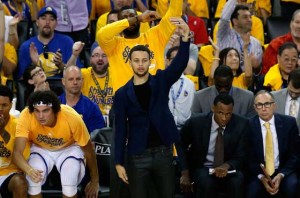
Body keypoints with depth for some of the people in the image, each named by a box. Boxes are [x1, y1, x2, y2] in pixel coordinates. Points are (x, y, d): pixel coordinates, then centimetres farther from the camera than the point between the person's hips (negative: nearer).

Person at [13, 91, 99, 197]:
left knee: (69, 185, -26)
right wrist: (29, 170, -57)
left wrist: (95, 181, -4)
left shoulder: (72, 118, -33)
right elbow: (17, 152, -34)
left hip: (68, 149, -1)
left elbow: (88, 149, -16)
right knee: (31, 180, -24)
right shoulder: (26, 116, -32)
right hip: (40, 149, 1)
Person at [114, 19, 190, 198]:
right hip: (138, 156, -1)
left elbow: (180, 64, -14)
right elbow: (120, 129, 3)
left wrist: (185, 38, -32)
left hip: (163, 152, 1)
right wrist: (119, 162, -2)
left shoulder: (160, 81, 3)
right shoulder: (123, 94, 2)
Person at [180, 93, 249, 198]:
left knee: (237, 181, -32)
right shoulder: (195, 123, -11)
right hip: (203, 169, -1)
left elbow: (241, 157, -7)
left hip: (229, 168, 1)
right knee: (206, 182, -35)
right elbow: (179, 146, 5)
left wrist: (227, 165, -29)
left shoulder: (241, 124, -10)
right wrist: (185, 173, -6)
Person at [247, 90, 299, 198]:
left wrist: (281, 175, -14)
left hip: (283, 172, 1)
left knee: (292, 187, -30)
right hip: (258, 172, -1)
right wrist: (261, 177, -17)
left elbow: (294, 154, 1)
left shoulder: (289, 122, -2)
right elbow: (249, 157, 0)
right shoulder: (249, 125, -4)